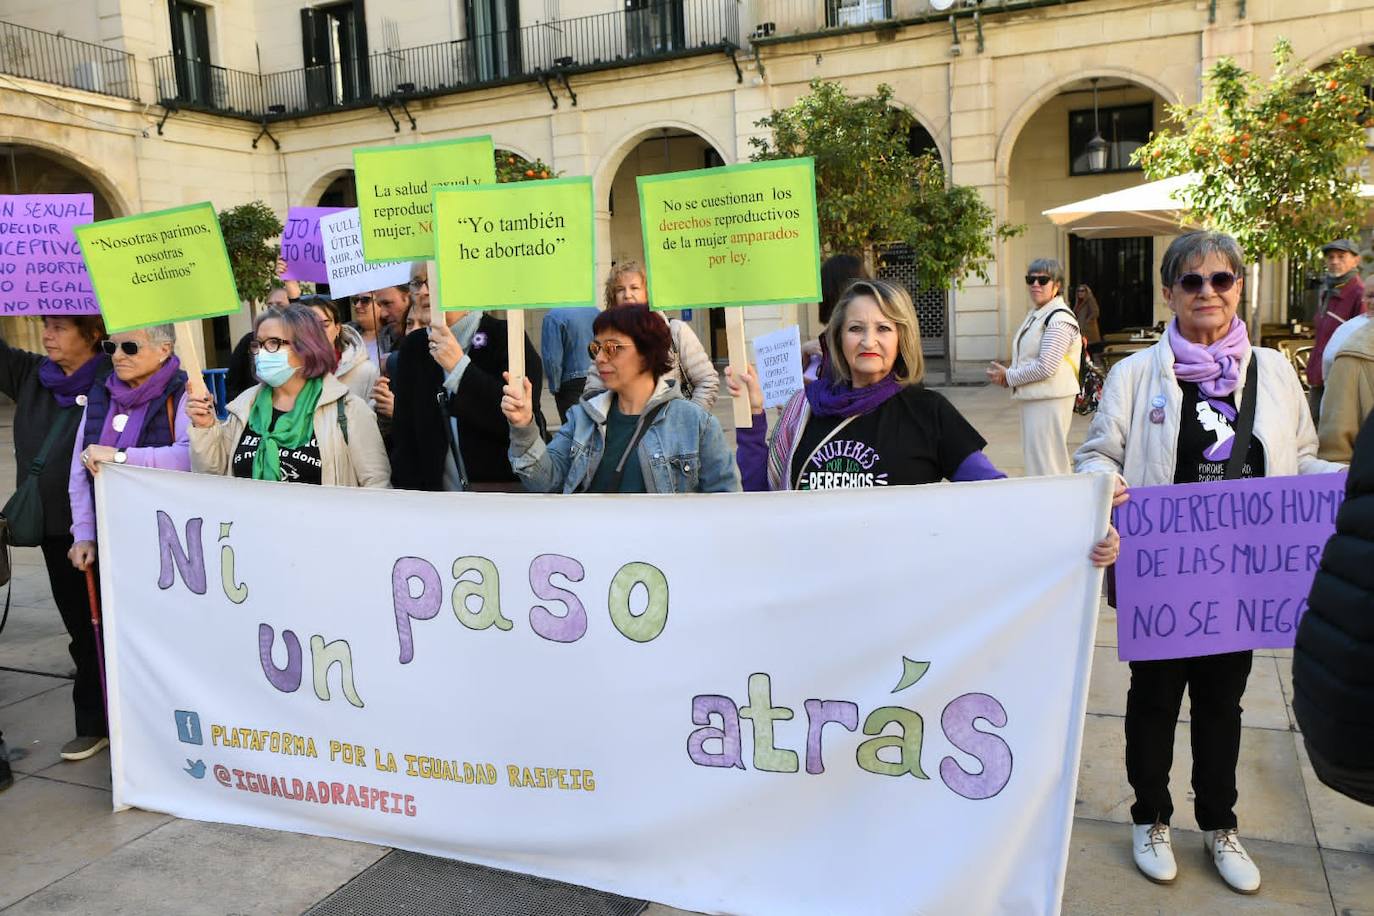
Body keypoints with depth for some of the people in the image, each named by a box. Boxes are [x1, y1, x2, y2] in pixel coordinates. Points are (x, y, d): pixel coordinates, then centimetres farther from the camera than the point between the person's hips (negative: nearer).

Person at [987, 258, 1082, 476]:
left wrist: (1009, 377, -10)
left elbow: (1045, 367, -21)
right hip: (1033, 399, 10)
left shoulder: (1059, 319, -15)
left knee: (1045, 463, -7)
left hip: (1049, 400, -10)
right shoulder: (1036, 315, 15)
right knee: (1033, 456, 18)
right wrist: (1006, 375, 4)